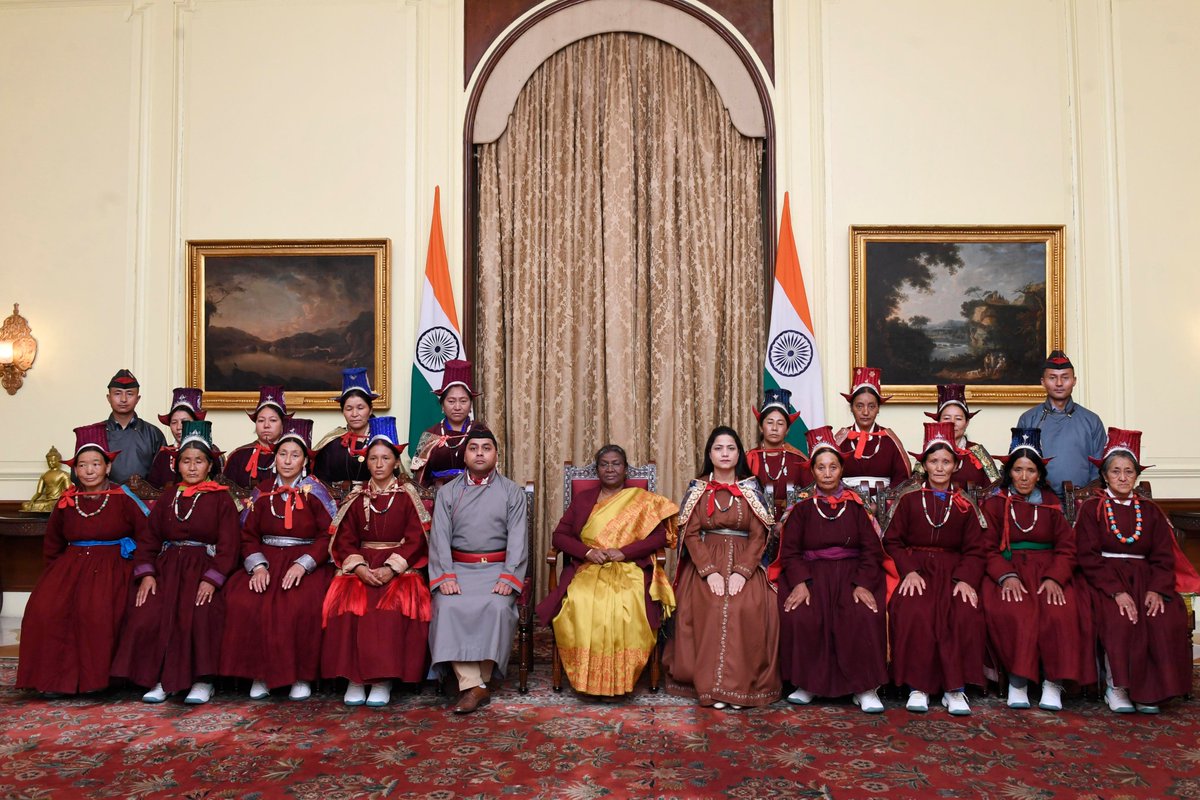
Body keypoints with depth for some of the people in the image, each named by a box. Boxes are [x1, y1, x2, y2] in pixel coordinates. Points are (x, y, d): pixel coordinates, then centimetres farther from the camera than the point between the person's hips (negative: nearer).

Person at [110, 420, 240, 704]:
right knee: (147, 616, -23)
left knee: (199, 618, -30)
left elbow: (228, 546, -4)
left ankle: (202, 680, -15)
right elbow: (148, 540, 11)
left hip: (203, 570, -4)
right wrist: (146, 574, -6)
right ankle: (160, 680, -9)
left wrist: (211, 580, -17)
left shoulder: (221, 499, 5)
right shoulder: (166, 500, 18)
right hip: (166, 569, 4)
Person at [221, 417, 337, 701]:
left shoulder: (315, 492, 2)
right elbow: (248, 536, 8)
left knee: (303, 606, -33)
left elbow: (329, 536, -4)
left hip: (307, 566, -3)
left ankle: (302, 675, -14)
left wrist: (302, 564, -17)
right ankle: (259, 672, -12)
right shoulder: (262, 492, 11)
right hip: (267, 562, 3)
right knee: (241, 601, -26)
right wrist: (258, 566, -10)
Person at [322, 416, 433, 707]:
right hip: (361, 567, 3)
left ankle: (383, 678, -22)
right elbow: (345, 539, 7)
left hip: (400, 568, -2)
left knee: (394, 606, -31)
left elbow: (415, 539, -3)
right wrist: (359, 567, -11)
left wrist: (391, 569, -15)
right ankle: (354, 677, -17)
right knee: (347, 603, -27)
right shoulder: (357, 498, 13)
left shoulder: (407, 495, 5)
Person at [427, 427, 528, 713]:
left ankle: (480, 680, -17)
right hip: (458, 568, 1)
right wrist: (446, 576, -12)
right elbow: (439, 536, 3)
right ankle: (474, 686, -30)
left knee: (497, 607, -30)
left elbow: (517, 537, 1)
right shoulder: (447, 492, 13)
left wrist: (508, 577, -13)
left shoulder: (512, 492, 10)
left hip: (498, 568, -1)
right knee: (449, 607, -28)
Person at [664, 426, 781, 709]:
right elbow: (690, 534, 1)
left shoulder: (751, 489, 9)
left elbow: (758, 536, 1)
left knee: (748, 609, -25)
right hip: (705, 562, 0)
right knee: (710, 608, -24)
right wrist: (710, 571, -13)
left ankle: (742, 684, -16)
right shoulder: (698, 489, 9)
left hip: (745, 563, 0)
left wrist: (742, 571, -14)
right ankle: (711, 686, -17)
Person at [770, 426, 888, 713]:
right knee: (799, 617, -28)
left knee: (866, 616, -29)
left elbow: (872, 550, 3)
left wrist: (863, 584, -13)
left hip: (852, 573, 0)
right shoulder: (802, 507, 10)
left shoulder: (856, 506, 10)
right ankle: (807, 683, -9)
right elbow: (789, 550, 2)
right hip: (811, 574, 0)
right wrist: (800, 582, -15)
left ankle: (865, 688, -14)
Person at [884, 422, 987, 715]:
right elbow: (892, 541, 5)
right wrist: (909, 571, -11)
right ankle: (918, 687, -17)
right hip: (916, 569, -1)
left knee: (967, 615, -29)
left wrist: (966, 579, -11)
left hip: (953, 571, 2)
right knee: (912, 613, -32)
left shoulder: (964, 505, 12)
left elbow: (974, 550, 8)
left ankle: (955, 688, -15)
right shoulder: (908, 499, 8)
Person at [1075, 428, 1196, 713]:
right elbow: (1089, 558, -5)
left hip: (1146, 579, 3)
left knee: (1169, 620, -26)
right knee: (1121, 620, -33)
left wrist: (1157, 590, -13)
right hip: (1105, 580, -3)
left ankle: (1148, 689, -15)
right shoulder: (1092, 509, 5)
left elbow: (1164, 557, 7)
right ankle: (1116, 687, -16)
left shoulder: (1150, 511, 16)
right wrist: (1116, 591, -20)